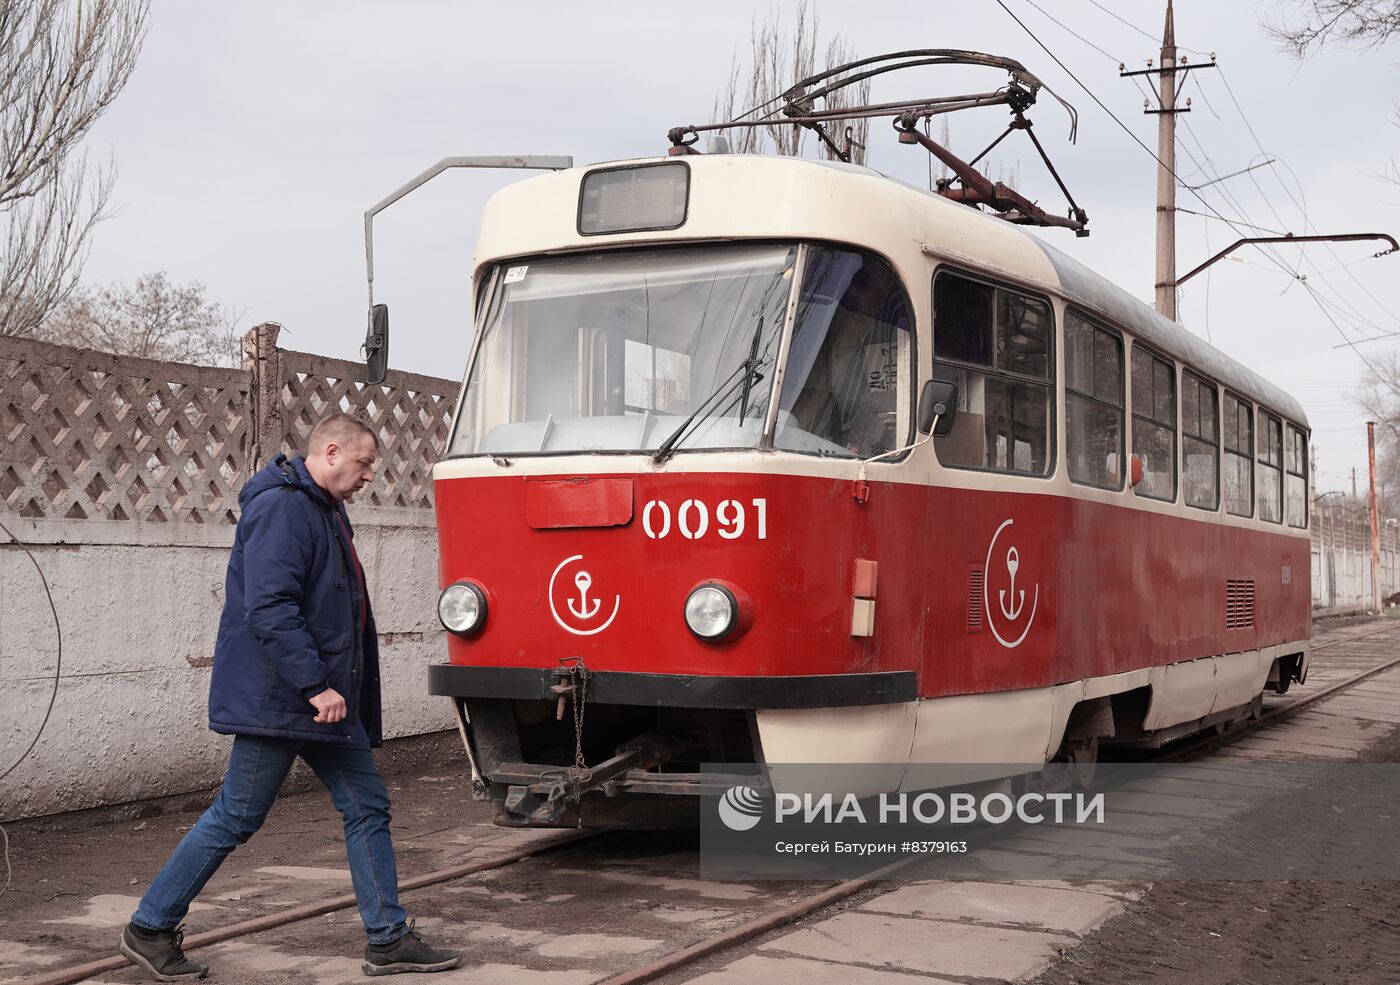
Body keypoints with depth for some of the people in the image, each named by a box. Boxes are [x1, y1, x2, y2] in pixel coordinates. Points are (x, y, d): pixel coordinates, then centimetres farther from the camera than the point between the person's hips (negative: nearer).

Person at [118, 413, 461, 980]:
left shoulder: (325, 511, 16)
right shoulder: (281, 507, -17)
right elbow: (269, 607, -26)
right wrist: (316, 685, -26)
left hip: (326, 700, 10)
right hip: (276, 700, -10)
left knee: (367, 808, 8)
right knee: (236, 818, 0)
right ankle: (149, 929, 15)